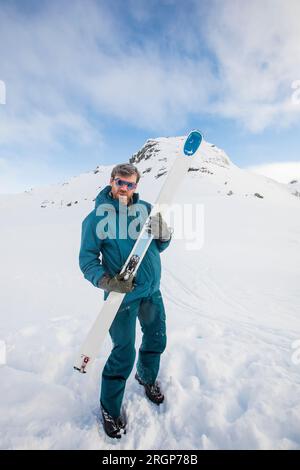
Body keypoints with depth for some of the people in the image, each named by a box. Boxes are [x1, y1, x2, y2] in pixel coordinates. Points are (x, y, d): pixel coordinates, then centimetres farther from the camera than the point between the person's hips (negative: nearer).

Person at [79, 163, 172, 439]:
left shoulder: (146, 208, 2)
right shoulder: (97, 216, -10)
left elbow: (160, 246, 6)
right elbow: (87, 259, -9)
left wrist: (164, 233, -16)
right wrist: (107, 282, -25)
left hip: (152, 291, 5)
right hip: (123, 294, -5)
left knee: (157, 339, 21)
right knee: (124, 352, 4)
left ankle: (147, 377, 53)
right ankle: (110, 409, 35)